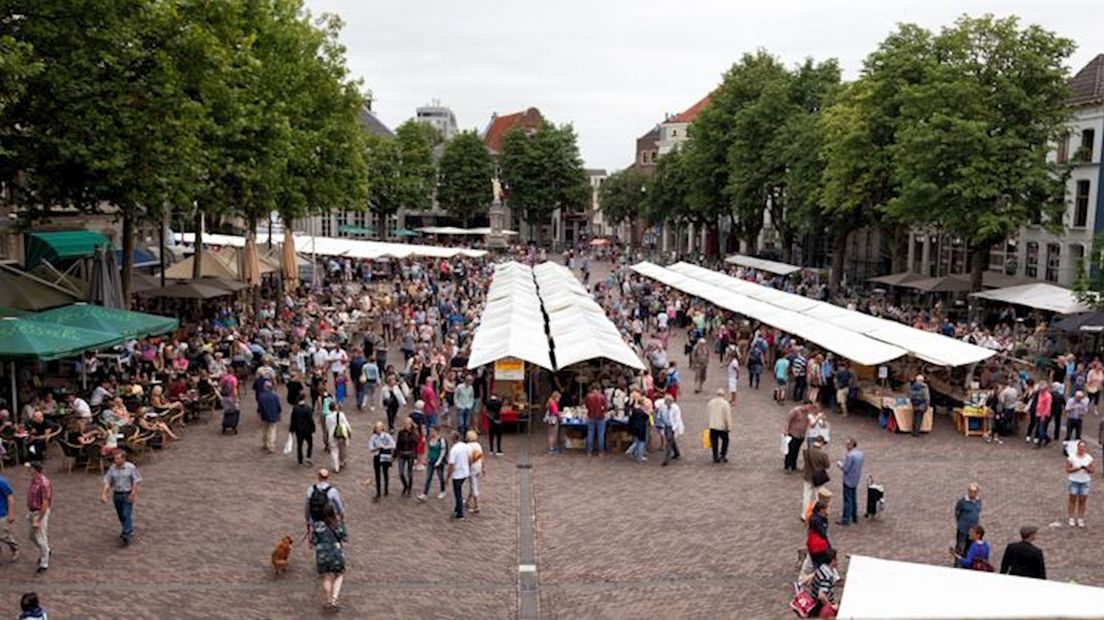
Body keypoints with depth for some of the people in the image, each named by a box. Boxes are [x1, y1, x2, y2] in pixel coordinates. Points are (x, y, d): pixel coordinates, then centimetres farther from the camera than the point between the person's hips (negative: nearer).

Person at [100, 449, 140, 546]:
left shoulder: (130, 467, -10)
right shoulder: (112, 468, 0)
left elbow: (135, 481, -7)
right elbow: (107, 481, -1)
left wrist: (133, 494, -12)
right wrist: (103, 494, -12)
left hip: (127, 495, -5)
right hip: (116, 494, 5)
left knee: (127, 515, -10)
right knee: (121, 515, 15)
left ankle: (126, 535, -8)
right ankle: (129, 531, 34)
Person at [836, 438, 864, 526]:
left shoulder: (850, 455, -26)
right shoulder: (860, 453, 3)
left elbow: (845, 469, -23)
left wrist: (839, 464, -4)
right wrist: (844, 462, 10)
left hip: (848, 481, -8)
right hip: (855, 480, 8)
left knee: (847, 500, 0)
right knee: (853, 498, 20)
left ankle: (846, 519, 7)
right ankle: (854, 517, 30)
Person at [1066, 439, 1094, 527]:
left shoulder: (1089, 457, 3)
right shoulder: (1072, 456, -5)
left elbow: (1093, 470, 2)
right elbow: (1067, 469, -7)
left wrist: (1086, 468, -18)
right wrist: (1077, 468, -22)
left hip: (1085, 482, 2)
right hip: (1074, 481, -2)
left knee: (1082, 501, 4)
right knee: (1073, 500, 2)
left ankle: (1080, 519, 12)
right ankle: (1071, 519, 8)